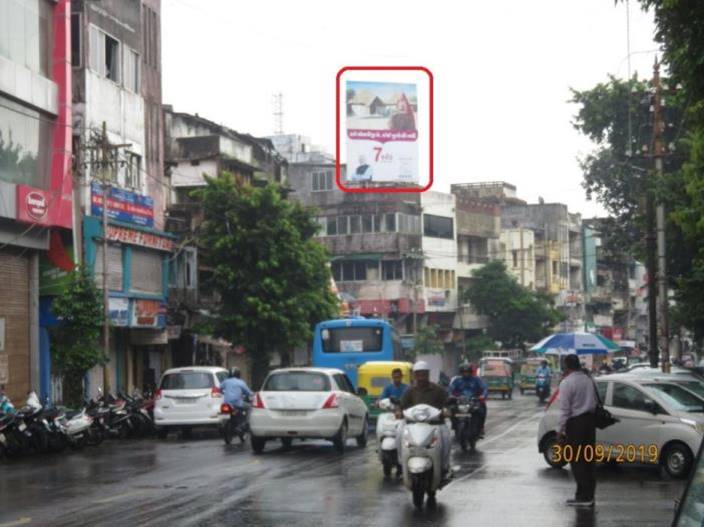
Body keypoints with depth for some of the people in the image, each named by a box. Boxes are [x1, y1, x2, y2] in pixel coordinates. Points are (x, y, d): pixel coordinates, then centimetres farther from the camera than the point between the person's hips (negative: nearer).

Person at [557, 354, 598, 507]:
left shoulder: (567, 382, -14)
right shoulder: (588, 379, 8)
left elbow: (565, 409, -15)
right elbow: (595, 401, 15)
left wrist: (560, 429, -11)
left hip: (575, 423, -7)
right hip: (590, 420, 7)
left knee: (577, 461, -2)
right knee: (588, 459, 12)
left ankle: (583, 496, -3)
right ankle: (589, 495, 16)